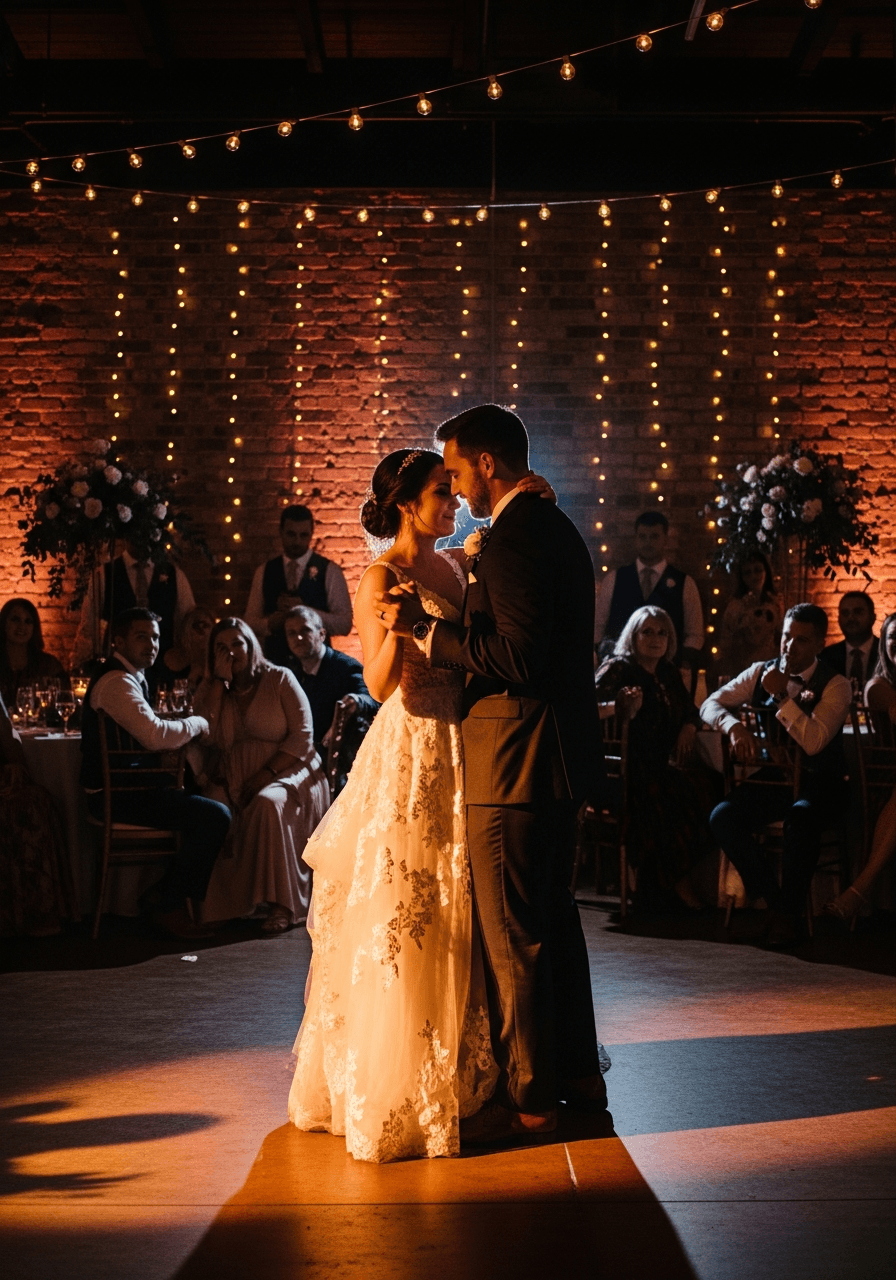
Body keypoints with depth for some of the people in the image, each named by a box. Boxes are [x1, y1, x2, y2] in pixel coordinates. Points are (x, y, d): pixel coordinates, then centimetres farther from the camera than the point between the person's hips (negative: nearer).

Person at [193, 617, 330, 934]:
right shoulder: (209, 690, 14)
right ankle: (217, 906, -21)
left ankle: (281, 905, -31)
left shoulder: (279, 679, 4)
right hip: (233, 782, 3)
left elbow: (302, 736, -3)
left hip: (285, 773, -3)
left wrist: (267, 774, -15)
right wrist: (221, 682, -4)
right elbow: (210, 738, -4)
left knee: (267, 804, -36)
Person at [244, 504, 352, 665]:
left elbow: (344, 625, -5)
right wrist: (270, 623, -11)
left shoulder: (329, 571, 1)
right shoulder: (264, 572, 9)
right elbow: (251, 622, 10)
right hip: (274, 662, 2)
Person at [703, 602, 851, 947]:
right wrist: (734, 725, -19)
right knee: (721, 817, -23)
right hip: (771, 778, 4)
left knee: (801, 817, -38)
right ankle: (770, 898, -8)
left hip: (817, 785, -4)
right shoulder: (760, 673, 5)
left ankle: (788, 912, -19)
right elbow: (710, 704, 2)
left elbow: (813, 742, -22)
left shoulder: (835, 686, -8)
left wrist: (780, 695, -23)